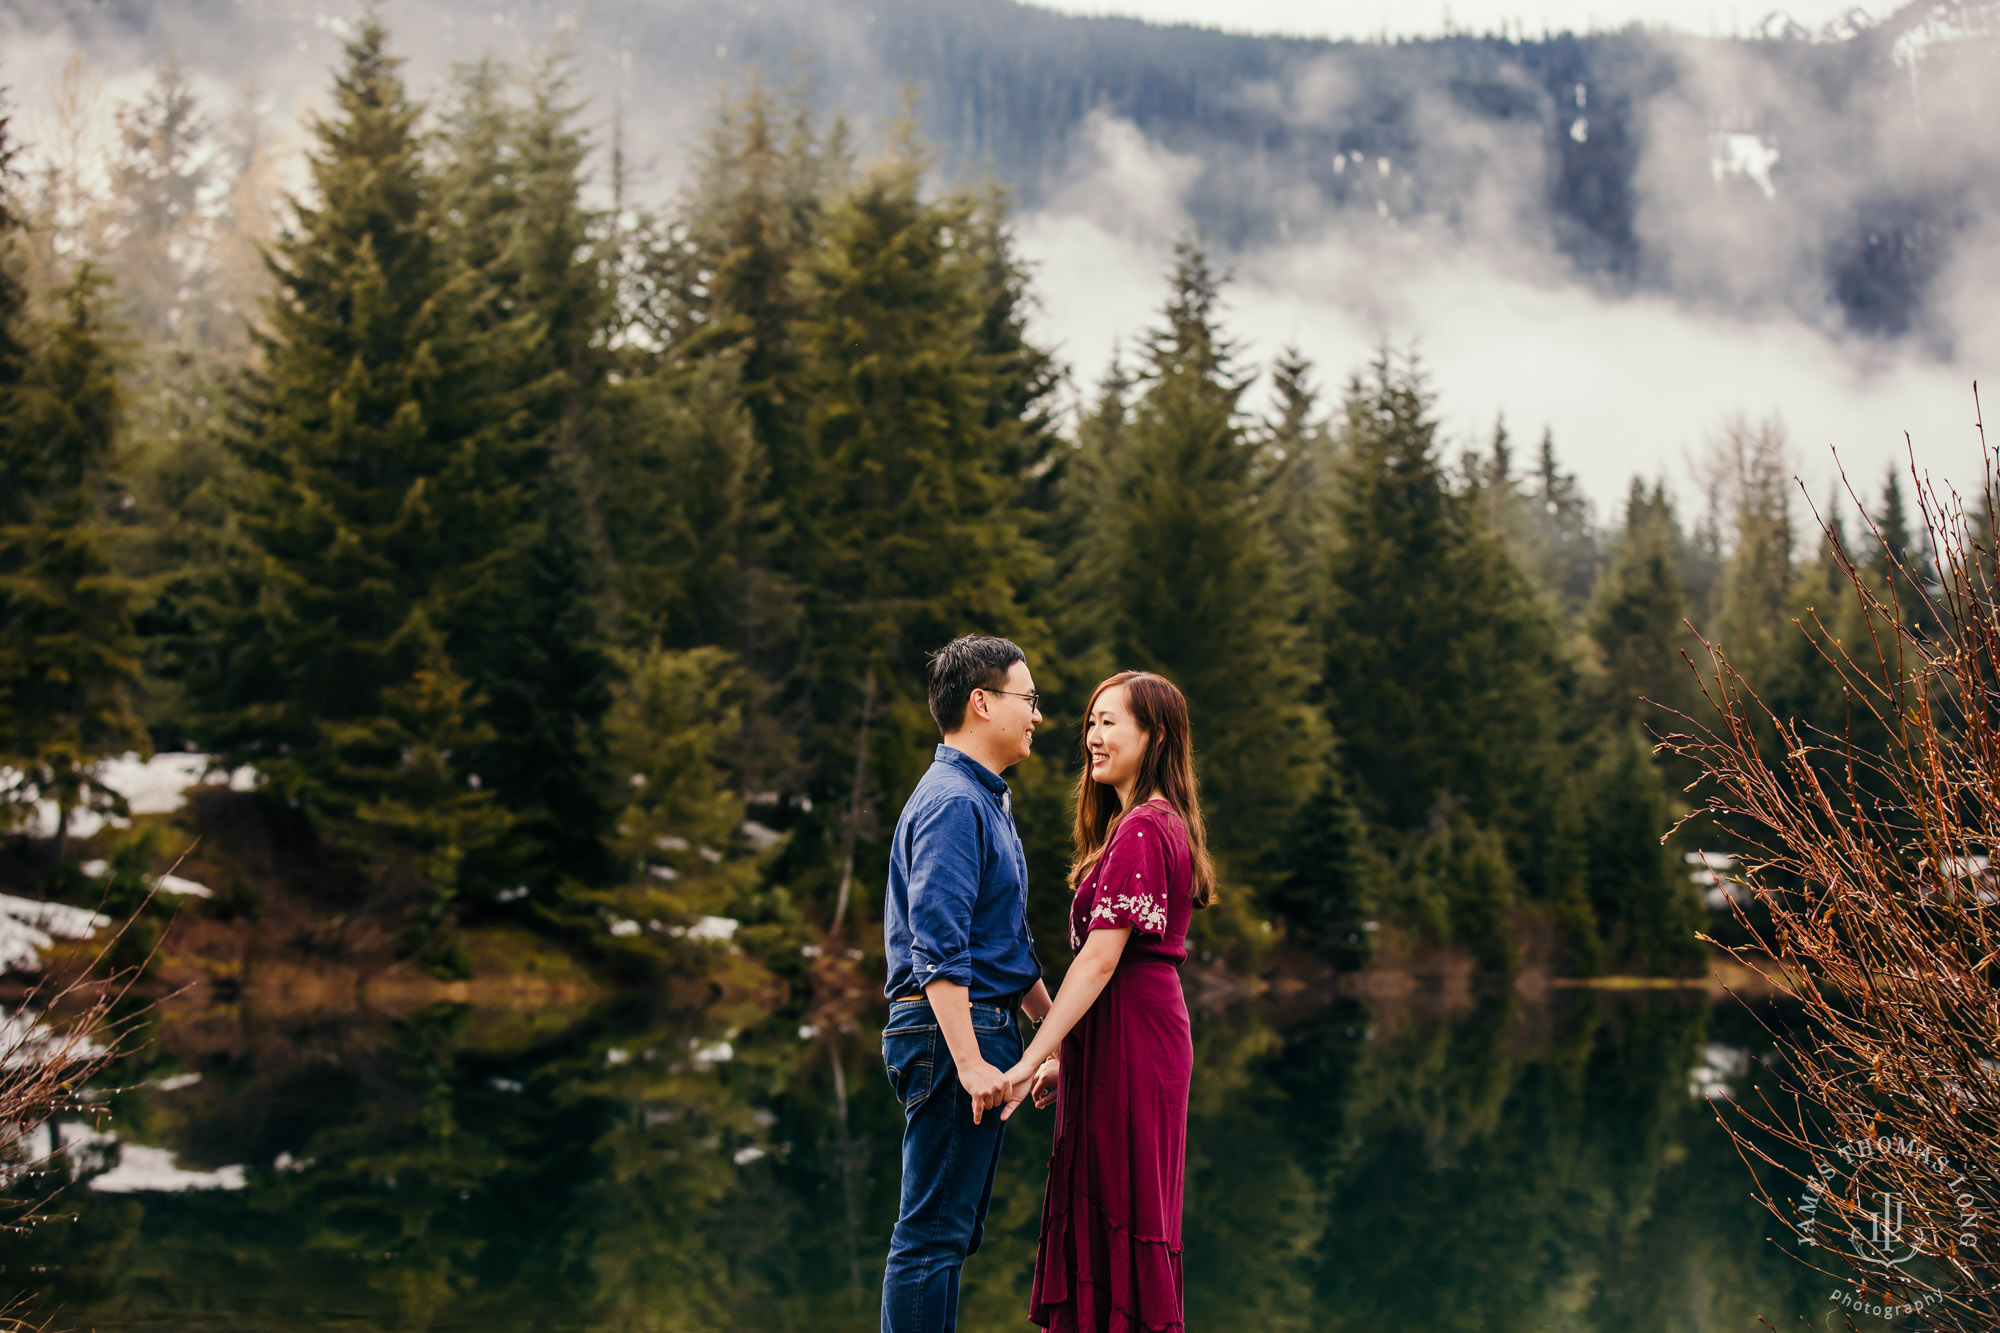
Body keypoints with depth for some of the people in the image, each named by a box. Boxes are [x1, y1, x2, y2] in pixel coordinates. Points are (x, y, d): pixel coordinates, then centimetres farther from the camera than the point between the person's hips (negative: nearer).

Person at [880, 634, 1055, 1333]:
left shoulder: (987, 801, 19)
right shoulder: (951, 802, -14)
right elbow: (939, 948, -23)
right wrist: (970, 1062, -27)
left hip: (984, 1028, 11)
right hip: (954, 1033, -11)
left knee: (956, 1229, 13)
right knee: (933, 1232, -7)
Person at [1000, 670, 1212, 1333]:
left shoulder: (1140, 830, -15)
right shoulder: (1165, 824, 16)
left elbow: (1101, 959, -21)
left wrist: (1034, 1057, -21)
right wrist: (1065, 1055, 18)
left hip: (1127, 1036, -10)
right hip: (1153, 1024, 10)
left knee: (1119, 1211, -4)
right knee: (1103, 1209, 12)